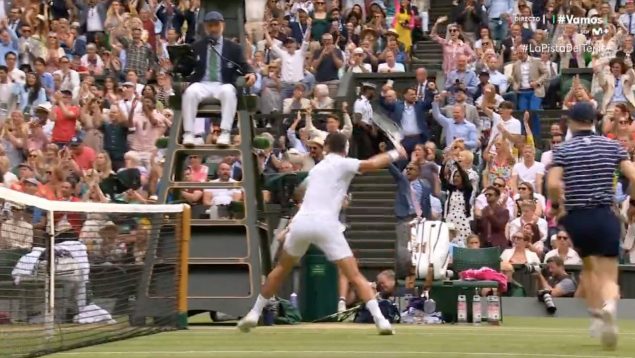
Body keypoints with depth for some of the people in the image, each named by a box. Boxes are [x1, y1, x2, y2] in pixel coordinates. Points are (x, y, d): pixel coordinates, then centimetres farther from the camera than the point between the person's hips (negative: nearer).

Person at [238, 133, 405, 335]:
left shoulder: (316, 168, 26)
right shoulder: (342, 164, 8)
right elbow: (372, 164, -9)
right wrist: (394, 155, 6)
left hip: (301, 221, 5)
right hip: (325, 224, -5)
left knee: (281, 269, 25)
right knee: (355, 276, -3)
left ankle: (254, 314, 26)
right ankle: (380, 320, -14)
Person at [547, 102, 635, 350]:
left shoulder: (563, 150, 1)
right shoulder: (612, 146, 5)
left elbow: (553, 184, -13)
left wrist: (556, 205, 4)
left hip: (576, 218, 1)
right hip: (605, 217, 0)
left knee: (588, 267, 27)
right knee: (609, 277, -2)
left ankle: (597, 314, 21)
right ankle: (609, 304, -35)